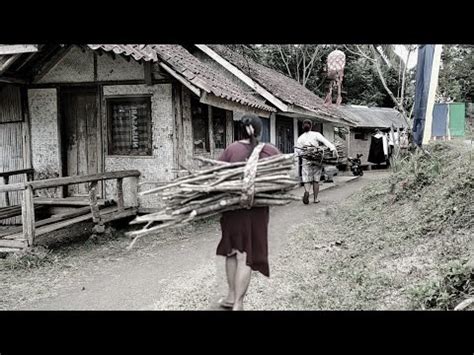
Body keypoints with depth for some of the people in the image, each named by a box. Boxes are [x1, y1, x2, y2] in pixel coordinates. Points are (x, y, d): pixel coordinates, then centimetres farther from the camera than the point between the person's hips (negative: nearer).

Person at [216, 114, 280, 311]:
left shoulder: (231, 149, -7)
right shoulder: (269, 150, -3)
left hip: (232, 206, 0)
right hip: (257, 209, 0)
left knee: (233, 251, 19)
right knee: (246, 256, 6)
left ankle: (232, 296, 26)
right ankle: (238, 304, 7)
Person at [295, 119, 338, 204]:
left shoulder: (300, 138, 3)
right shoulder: (316, 134, -1)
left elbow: (297, 150, -3)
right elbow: (325, 141, -16)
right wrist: (333, 148, -26)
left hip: (306, 161, 0)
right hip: (317, 160, 0)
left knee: (306, 180, 1)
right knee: (316, 180, 10)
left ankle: (307, 192, -29)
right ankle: (315, 198, 13)